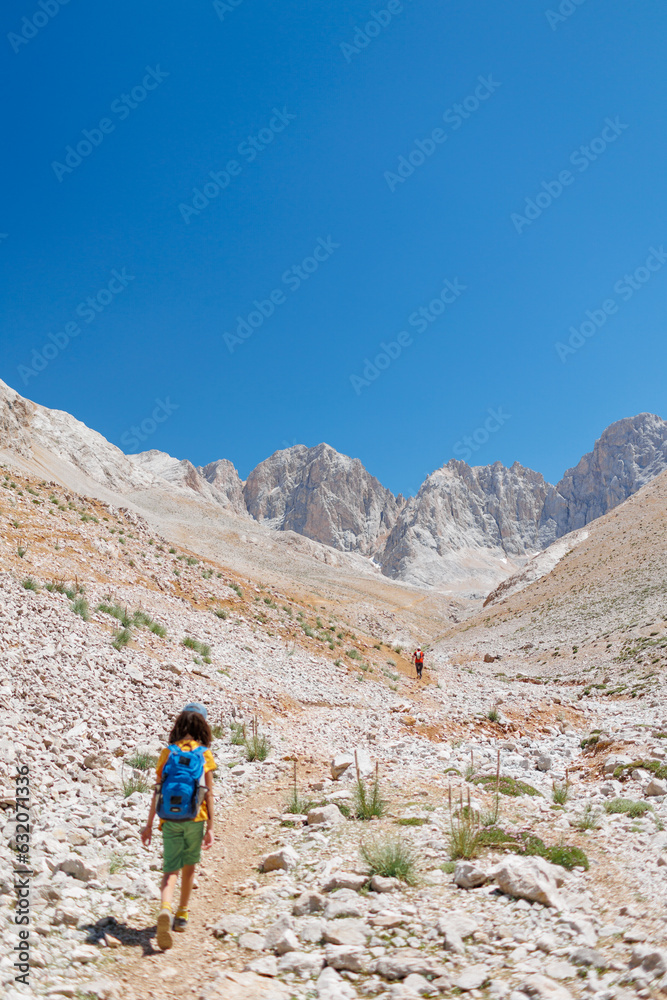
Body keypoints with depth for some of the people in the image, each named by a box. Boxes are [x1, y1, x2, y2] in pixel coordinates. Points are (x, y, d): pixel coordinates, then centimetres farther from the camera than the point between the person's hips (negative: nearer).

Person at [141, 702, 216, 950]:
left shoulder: (167, 752, 3)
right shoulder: (204, 754, -3)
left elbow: (158, 791, 2)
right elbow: (208, 793, -5)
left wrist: (149, 824, 8)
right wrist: (210, 827, -2)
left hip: (170, 818, 1)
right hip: (194, 818, 0)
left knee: (171, 869, 2)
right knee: (189, 866, 19)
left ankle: (165, 911, -23)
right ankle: (182, 915, 31)